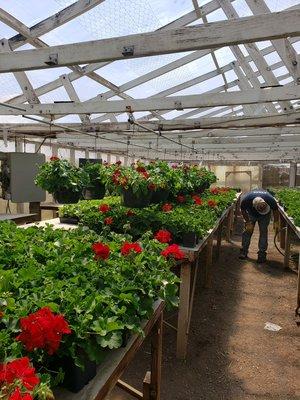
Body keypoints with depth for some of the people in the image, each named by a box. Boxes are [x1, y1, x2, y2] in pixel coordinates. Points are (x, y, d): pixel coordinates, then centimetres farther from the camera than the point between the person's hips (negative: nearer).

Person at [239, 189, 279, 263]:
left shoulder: (270, 200, -38)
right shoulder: (245, 200, -39)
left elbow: (275, 210, -14)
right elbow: (243, 211, -16)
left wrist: (276, 222, -10)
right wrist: (248, 222, -14)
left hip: (265, 216, 0)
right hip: (251, 213, 0)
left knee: (263, 231, -8)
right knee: (248, 230, -4)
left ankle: (262, 253, 0)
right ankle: (244, 251, 7)